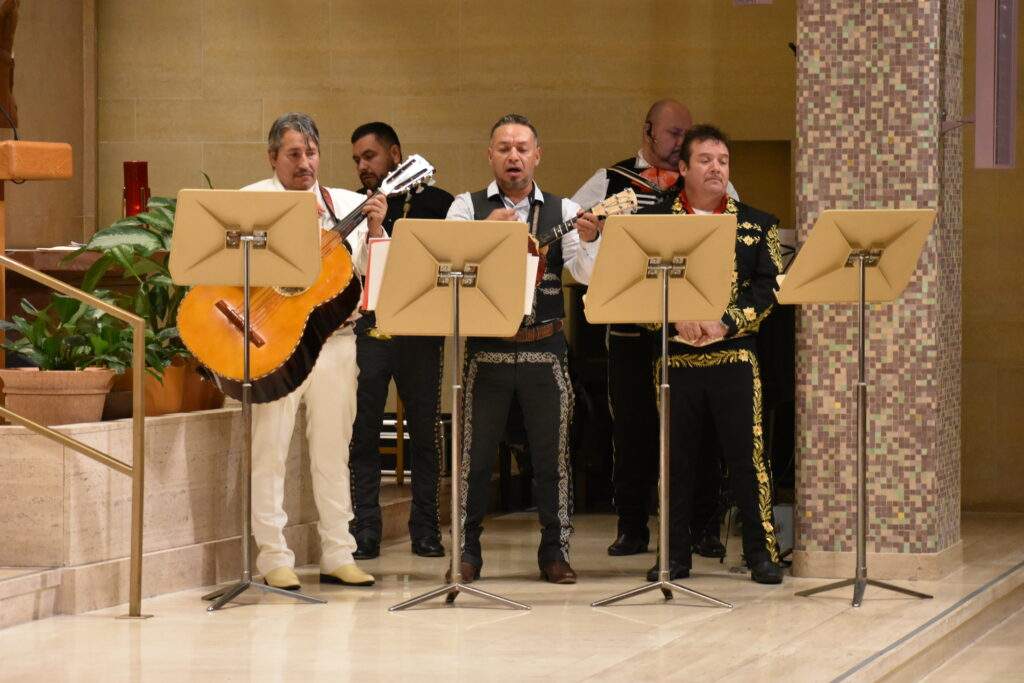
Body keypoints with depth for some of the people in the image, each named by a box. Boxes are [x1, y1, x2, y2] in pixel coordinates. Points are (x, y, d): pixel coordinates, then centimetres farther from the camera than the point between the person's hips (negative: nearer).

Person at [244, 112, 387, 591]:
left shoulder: (347, 205, 11)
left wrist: (375, 228, -8)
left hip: (334, 339, 3)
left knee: (332, 448, 8)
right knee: (270, 449, -4)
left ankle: (338, 556, 14)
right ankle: (274, 560, 1)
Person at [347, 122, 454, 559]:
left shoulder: (435, 203, 7)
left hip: (420, 329, -1)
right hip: (368, 326, 1)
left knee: (424, 430, 4)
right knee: (362, 431, -4)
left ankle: (425, 528, 12)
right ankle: (365, 531, 0)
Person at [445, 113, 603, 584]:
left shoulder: (562, 211, 5)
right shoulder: (467, 207, 4)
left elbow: (587, 274, -6)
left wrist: (589, 240, -26)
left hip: (545, 348, 1)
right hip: (486, 347, -1)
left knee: (552, 452, 5)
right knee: (476, 452, 3)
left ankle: (554, 550, 13)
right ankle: (467, 550, 11)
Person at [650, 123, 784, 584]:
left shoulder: (756, 226, 9)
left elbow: (769, 286, 0)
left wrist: (728, 322, -13)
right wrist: (677, 318, -15)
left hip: (735, 356, 0)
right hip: (676, 356, 0)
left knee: (747, 455, -3)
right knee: (676, 457, 4)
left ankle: (761, 552, 4)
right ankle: (675, 556, 12)